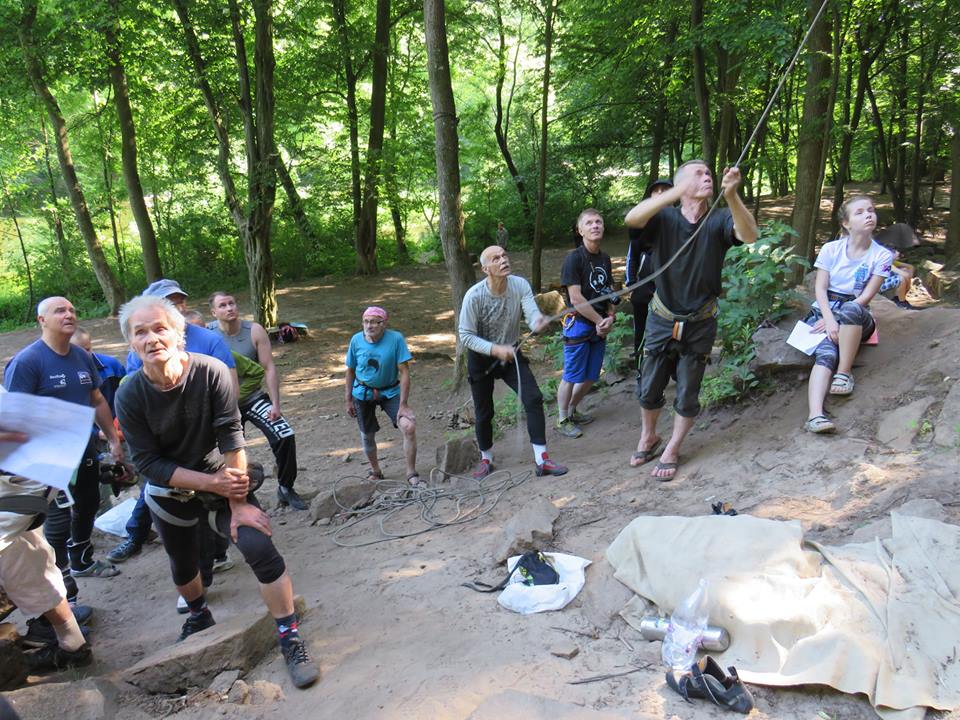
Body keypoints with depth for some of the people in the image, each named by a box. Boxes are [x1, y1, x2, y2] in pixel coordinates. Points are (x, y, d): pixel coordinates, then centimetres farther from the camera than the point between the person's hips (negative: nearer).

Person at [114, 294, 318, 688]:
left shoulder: (211, 372, -24)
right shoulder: (129, 396, -19)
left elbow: (232, 438, -23)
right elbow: (148, 463, -17)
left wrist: (239, 504, -22)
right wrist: (212, 482, -25)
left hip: (222, 480, -2)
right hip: (170, 492, 2)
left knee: (258, 546, -21)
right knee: (182, 564, 22)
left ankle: (291, 640, -7)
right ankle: (198, 615, 55)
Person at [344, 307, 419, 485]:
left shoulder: (395, 338, -21)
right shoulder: (356, 340, -12)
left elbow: (404, 372, -19)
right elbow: (351, 371, 1)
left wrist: (403, 405, -21)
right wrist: (348, 400, 2)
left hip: (390, 392, -2)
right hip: (363, 393, 2)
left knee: (409, 427, -19)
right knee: (367, 435, 14)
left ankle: (412, 474, -3)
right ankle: (375, 472, 40)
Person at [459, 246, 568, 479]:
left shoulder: (520, 285, -17)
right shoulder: (474, 296, -24)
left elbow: (532, 314, -29)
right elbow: (466, 336, -21)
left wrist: (538, 322, -53)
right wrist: (495, 349, -34)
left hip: (511, 354, 2)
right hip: (481, 358, -2)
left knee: (534, 399, -14)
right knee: (484, 413, 8)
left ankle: (542, 461, -6)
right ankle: (486, 459, 34)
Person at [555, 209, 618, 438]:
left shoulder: (605, 258, 9)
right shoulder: (573, 258, -13)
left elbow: (610, 293, 13)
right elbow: (576, 299, -17)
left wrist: (610, 318, -4)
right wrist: (600, 321, -12)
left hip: (600, 327, 7)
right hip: (578, 324, -7)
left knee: (590, 376, 12)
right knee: (571, 376, 0)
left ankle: (572, 410, 32)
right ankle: (562, 420, 15)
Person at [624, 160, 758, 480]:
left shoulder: (718, 220, -11)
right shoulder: (665, 218, -13)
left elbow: (749, 235, -30)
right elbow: (632, 218, -33)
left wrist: (731, 195, -46)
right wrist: (677, 192, -44)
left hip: (700, 324, 0)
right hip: (662, 320, 0)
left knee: (687, 396, 10)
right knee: (649, 390, 15)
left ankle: (672, 450, 32)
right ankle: (648, 437, 41)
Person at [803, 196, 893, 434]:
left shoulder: (882, 256, 0)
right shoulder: (831, 249, 1)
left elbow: (865, 298, -6)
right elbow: (820, 289, -4)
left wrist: (837, 319, -15)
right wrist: (829, 320, -20)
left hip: (857, 318, 0)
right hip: (824, 312, 0)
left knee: (850, 309, -38)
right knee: (826, 354, -32)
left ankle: (844, 372, -26)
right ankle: (815, 415, -51)